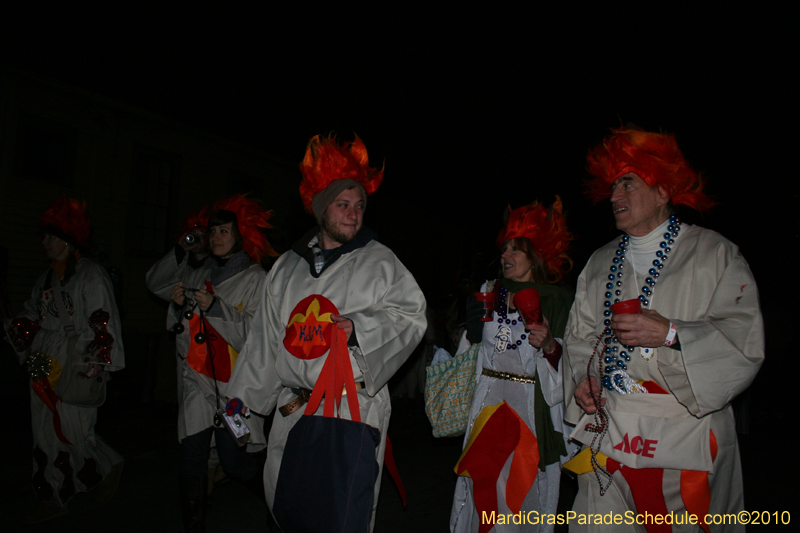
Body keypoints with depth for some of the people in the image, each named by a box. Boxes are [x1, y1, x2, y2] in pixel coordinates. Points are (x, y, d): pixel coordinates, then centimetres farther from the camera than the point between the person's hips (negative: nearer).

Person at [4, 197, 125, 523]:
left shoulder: (90, 275, -9)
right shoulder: (47, 278, 16)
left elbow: (102, 323, -15)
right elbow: (32, 319, 24)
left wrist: (94, 366, -19)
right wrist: (11, 328, 7)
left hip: (76, 366, -8)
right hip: (45, 367, 8)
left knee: (73, 429, -6)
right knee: (46, 430, 11)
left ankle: (109, 466, 22)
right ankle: (54, 498, 24)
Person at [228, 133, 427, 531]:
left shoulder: (379, 261, -1)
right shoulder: (288, 266, 11)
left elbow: (411, 314, -6)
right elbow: (266, 337, 15)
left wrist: (360, 327, -21)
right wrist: (244, 396, 17)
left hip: (354, 406, -4)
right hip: (293, 406, 4)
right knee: (283, 498, 14)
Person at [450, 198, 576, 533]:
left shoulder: (557, 299, -3)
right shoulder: (489, 291, 10)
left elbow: (567, 363, -4)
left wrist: (548, 345, -20)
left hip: (531, 405, -3)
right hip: (488, 402, 3)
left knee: (523, 488, 3)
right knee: (483, 485, 6)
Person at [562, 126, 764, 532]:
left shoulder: (714, 253, -1)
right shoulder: (600, 263, 14)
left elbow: (747, 339, -10)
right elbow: (580, 334, 16)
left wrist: (669, 333, -21)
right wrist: (581, 379, 0)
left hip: (684, 438, -3)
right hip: (608, 434, 4)